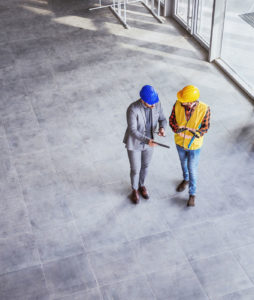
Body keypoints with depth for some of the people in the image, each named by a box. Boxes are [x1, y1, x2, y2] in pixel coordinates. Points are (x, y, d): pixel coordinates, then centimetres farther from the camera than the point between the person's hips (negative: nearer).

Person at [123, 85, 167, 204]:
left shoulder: (156, 103, -20)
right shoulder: (132, 109, -35)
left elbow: (162, 119, -4)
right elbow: (132, 131, -31)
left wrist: (162, 128, -28)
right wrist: (147, 141, -45)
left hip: (148, 140, 4)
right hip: (134, 142, -4)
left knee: (145, 165, 25)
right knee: (135, 169, 14)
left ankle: (141, 185, 55)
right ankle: (135, 190, 44)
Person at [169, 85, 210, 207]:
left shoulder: (204, 109, -33)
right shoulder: (177, 104, -27)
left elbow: (205, 126, -18)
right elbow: (172, 120, -13)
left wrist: (197, 134, -39)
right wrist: (177, 129, -36)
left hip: (194, 145, -3)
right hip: (180, 141, 3)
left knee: (192, 169, 14)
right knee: (183, 162, 29)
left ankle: (192, 194, 38)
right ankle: (186, 179, 61)